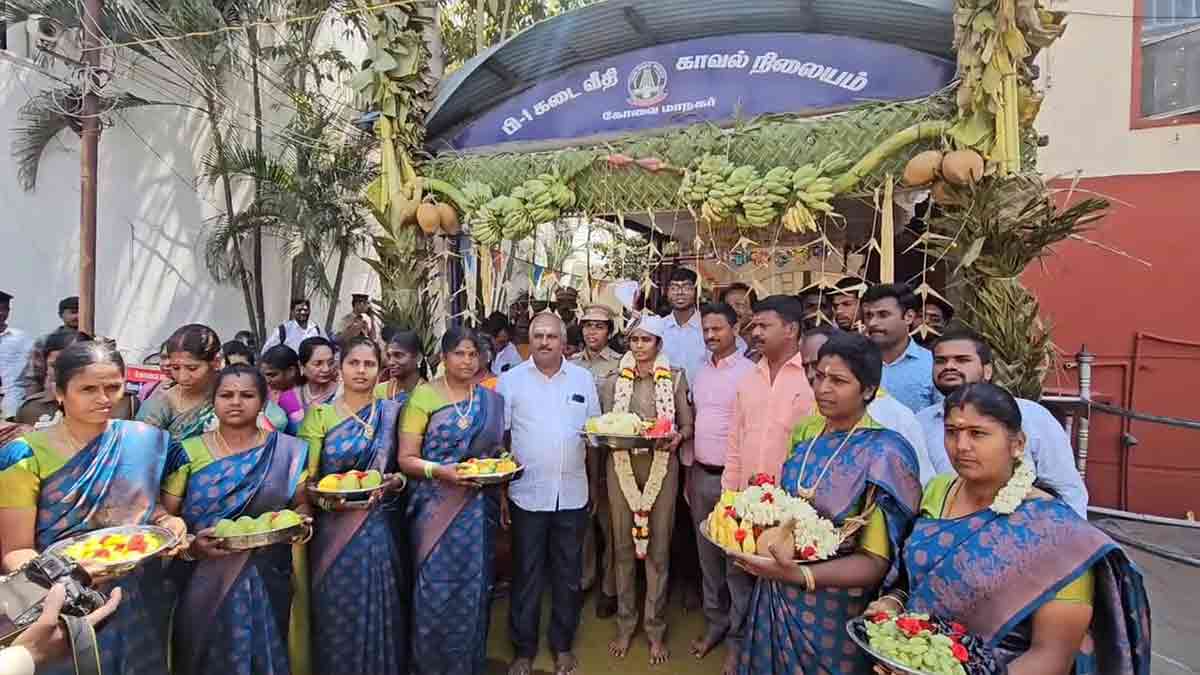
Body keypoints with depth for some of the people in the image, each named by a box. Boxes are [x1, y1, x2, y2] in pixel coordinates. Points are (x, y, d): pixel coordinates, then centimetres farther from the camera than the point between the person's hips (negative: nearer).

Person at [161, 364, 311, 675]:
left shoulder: (287, 450, -1)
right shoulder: (190, 451, -1)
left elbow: (302, 504, 3)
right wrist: (190, 545, -17)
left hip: (267, 579, 0)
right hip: (206, 579, 0)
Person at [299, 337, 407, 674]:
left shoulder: (391, 412, 2)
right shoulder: (320, 414, -1)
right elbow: (306, 477, -4)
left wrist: (389, 483, -10)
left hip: (377, 527, 1)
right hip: (333, 527, -1)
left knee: (376, 608, 9)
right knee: (336, 611, 9)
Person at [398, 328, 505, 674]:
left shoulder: (490, 400, 6)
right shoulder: (423, 395, -7)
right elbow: (406, 459, -9)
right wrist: (440, 470, -24)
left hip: (479, 508, 4)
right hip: (437, 509, -3)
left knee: (474, 588, 12)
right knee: (436, 589, 3)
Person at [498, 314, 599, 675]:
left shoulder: (584, 379, 4)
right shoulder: (510, 380, -1)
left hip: (572, 494, 2)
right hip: (527, 494, -2)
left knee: (568, 575, 15)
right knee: (527, 576, 11)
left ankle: (563, 645, 34)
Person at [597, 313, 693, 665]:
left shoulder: (676, 377, 1)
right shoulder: (613, 381, 5)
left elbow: (687, 424, 4)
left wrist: (678, 437, -17)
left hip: (661, 466, -1)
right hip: (621, 467, 2)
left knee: (658, 547, 6)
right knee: (623, 545, 10)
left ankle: (656, 629, 23)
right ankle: (625, 624, 28)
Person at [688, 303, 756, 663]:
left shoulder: (749, 372, -13)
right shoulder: (702, 371, 9)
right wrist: (690, 471, 14)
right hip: (701, 474, 7)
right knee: (708, 553, 17)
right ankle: (715, 622, 34)